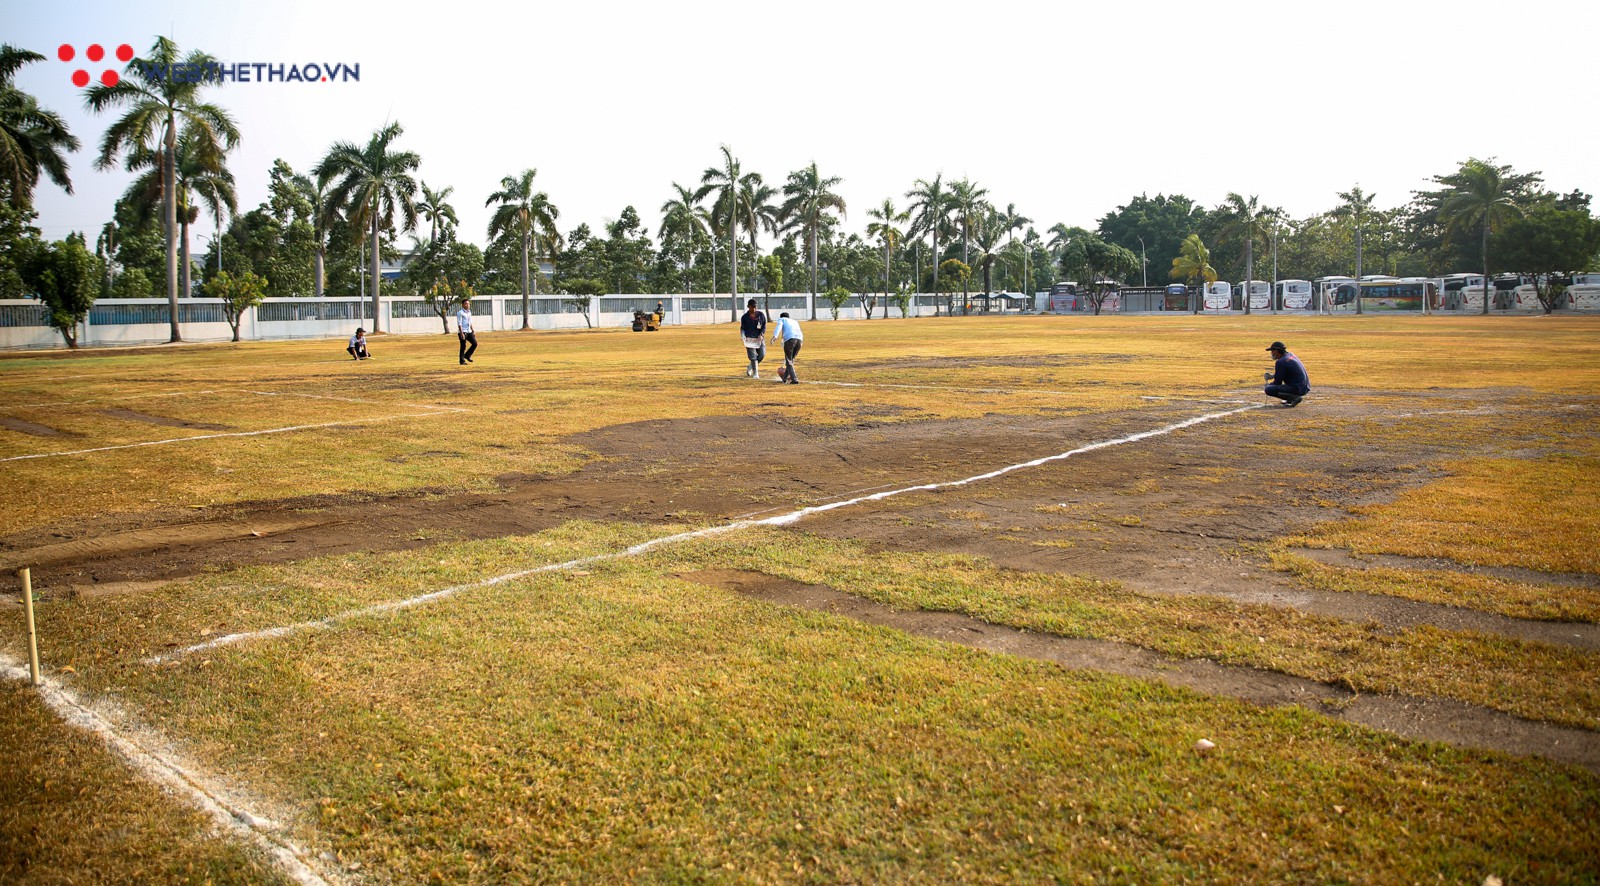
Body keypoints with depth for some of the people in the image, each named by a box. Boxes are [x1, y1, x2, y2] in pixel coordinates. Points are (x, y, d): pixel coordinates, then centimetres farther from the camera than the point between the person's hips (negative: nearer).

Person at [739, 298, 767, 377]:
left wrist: (761, 334, -12)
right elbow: (742, 328, 7)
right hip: (749, 339, -2)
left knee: (762, 354, -7)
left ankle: (750, 367, 17)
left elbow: (764, 326, 5)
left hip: (759, 338, 2)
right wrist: (743, 336, -12)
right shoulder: (744, 317, 0)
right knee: (753, 357, -7)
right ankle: (755, 374, 1)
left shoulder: (761, 315, 3)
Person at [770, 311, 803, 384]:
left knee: (789, 361, 2)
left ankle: (794, 379, -10)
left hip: (789, 339, -5)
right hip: (799, 340, 5)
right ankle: (785, 378, 30)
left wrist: (775, 336, -19)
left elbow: (779, 327, -1)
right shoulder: (794, 322, 38)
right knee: (791, 360, 21)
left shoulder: (781, 319, 23)